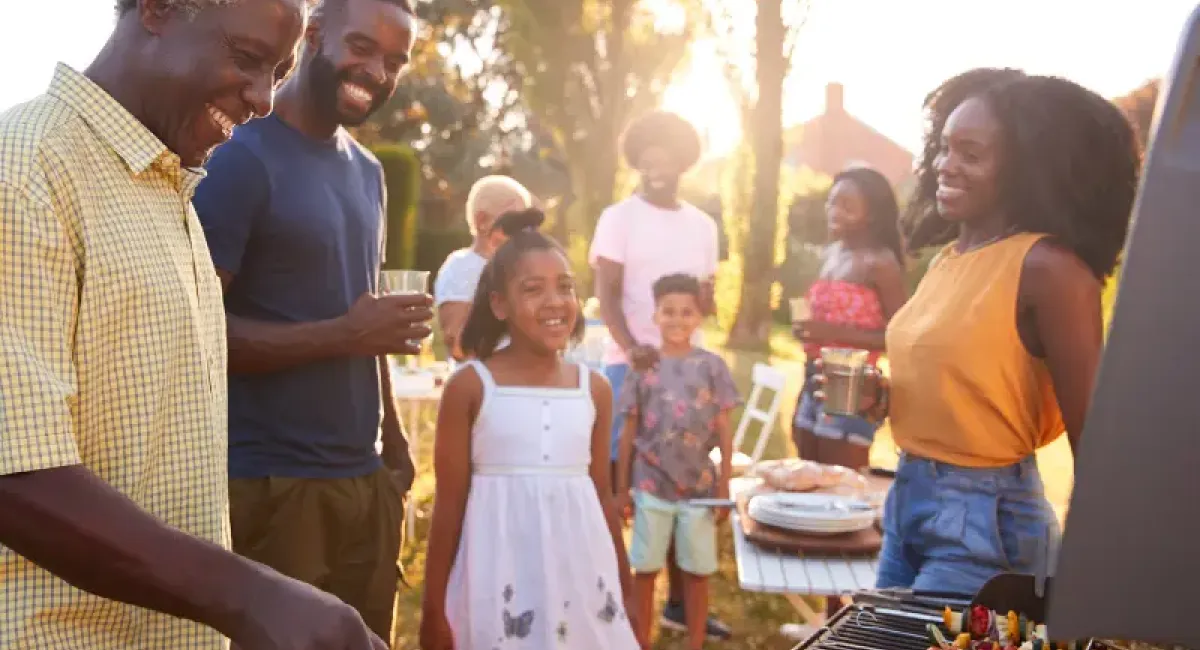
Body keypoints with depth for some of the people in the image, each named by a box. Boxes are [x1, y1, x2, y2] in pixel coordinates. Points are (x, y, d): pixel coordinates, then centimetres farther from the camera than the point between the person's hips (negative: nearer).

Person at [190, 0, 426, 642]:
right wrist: (345, 333, -20)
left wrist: (394, 444, 14)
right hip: (269, 486, -7)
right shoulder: (243, 159, -10)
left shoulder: (368, 172, 15)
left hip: (367, 479, 7)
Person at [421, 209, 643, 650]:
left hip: (579, 576, 3)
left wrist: (625, 588, 16)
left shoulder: (594, 389, 3)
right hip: (500, 579, -3)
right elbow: (449, 503, -3)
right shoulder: (470, 387, -7)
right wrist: (433, 607, -2)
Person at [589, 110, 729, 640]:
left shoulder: (703, 225, 13)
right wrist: (631, 346, -29)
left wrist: (704, 298, -6)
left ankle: (679, 601, 21)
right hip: (631, 363, -5)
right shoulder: (619, 218, -2)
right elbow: (607, 294, -11)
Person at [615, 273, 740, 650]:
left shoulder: (712, 366, -1)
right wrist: (622, 489, 3)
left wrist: (724, 486, -2)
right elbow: (628, 434, 4)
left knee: (697, 572, 8)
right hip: (651, 486, 0)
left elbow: (724, 432, 1)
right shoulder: (643, 368, 0)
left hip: (699, 487, 0)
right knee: (645, 570, 8)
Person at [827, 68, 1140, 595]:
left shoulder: (1048, 269, -17)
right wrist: (884, 399, 0)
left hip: (986, 519, -8)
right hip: (907, 500, 8)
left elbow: (1090, 437, -16)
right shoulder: (947, 259, 7)